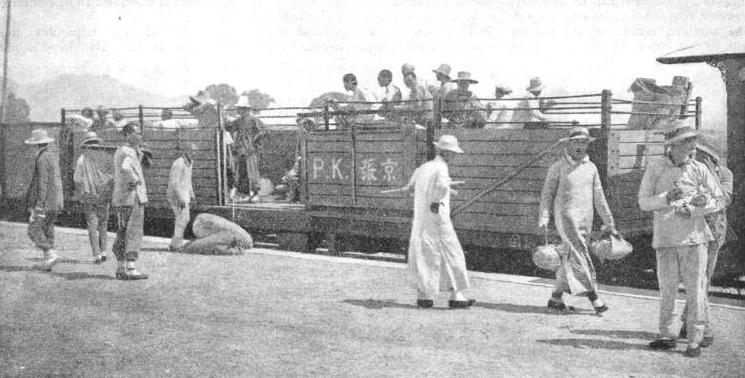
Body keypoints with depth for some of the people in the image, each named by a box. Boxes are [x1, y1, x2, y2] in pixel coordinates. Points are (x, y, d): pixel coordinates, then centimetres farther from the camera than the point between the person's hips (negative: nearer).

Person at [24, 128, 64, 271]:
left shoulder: (42, 159, -15)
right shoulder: (53, 156, 12)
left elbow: (43, 183, -19)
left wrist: (38, 206, -18)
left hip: (45, 201, -9)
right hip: (55, 201, 9)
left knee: (34, 231, -4)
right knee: (48, 230, 12)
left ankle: (51, 254, -14)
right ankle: (47, 261, 12)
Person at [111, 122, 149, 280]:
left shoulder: (119, 151, 15)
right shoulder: (128, 153, -16)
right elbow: (125, 169, -36)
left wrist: (138, 150, 11)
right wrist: (135, 180, -20)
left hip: (120, 200, 10)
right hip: (132, 198, -10)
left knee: (122, 235, 13)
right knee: (134, 234, -8)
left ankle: (121, 268, 18)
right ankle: (130, 269, -11)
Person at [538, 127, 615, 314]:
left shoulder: (591, 168, 13)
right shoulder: (558, 167, -1)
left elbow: (599, 197, 18)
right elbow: (547, 194, 0)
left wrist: (608, 222, 19)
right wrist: (543, 218, -10)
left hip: (586, 220, 5)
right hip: (566, 216, -5)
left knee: (570, 259, 7)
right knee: (579, 255, -15)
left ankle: (556, 298, 15)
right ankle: (593, 296, -19)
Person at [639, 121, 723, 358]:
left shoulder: (699, 170, 1)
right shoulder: (655, 168, 2)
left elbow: (719, 199, 4)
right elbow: (643, 202, 0)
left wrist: (693, 210, -11)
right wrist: (666, 199, -17)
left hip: (694, 236, 0)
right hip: (665, 239, 1)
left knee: (695, 289, -2)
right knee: (667, 289, 7)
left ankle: (695, 340, 7)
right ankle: (667, 336, 21)